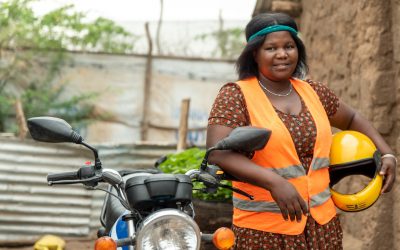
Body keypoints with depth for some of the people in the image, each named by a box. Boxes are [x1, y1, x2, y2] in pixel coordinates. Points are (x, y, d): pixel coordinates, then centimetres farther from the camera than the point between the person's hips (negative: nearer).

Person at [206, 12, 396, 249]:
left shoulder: (314, 92, 9)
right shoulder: (236, 95, -8)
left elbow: (352, 119, 25)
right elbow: (218, 152, -20)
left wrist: (387, 154, 12)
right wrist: (274, 181, -29)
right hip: (264, 228, -5)